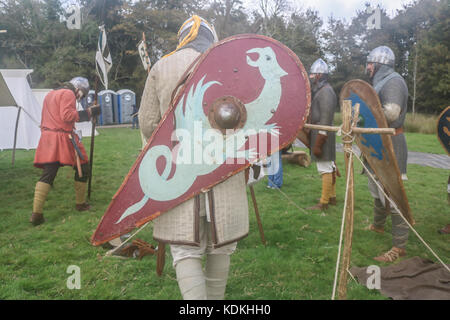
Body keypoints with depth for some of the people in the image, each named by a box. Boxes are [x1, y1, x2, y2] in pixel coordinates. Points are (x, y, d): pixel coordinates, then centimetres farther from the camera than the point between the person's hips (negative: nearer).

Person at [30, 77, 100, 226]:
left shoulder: (50, 94, 24)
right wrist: (88, 112, -13)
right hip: (63, 138, -8)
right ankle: (80, 203, 20)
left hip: (47, 138, 8)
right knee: (82, 168, 11)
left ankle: (36, 213, -10)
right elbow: (67, 115, -18)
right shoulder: (68, 94, -6)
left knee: (47, 175, 1)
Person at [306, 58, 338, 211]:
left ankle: (324, 203, -2)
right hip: (321, 134, 10)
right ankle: (332, 197, 25)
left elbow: (325, 121, -21)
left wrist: (318, 144, -21)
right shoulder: (321, 91, 16)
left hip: (322, 135, -10)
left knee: (325, 169, -6)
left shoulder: (325, 92, -15)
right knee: (329, 167, 15)